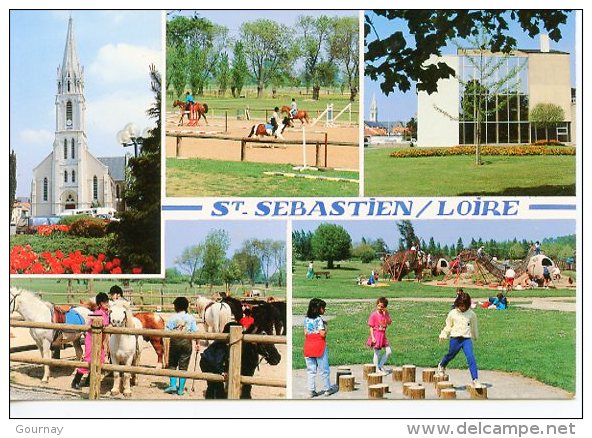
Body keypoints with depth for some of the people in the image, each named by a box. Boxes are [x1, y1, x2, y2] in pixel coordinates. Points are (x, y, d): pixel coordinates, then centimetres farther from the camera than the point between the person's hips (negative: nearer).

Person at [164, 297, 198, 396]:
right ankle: (181, 389, 7)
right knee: (183, 366, 6)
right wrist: (197, 344, 5)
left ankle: (172, 385, 6)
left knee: (172, 364, 14)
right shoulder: (191, 318, -1)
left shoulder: (172, 318, -4)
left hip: (175, 342, -1)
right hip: (187, 342, 1)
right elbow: (195, 332, -2)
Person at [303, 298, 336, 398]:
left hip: (308, 347, 6)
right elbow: (323, 334, -17)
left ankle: (311, 391, 7)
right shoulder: (319, 319, -13)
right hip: (319, 347, -6)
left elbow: (305, 333, 9)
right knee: (324, 369, 7)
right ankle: (327, 389, 15)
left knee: (311, 371, 8)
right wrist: (325, 326, -3)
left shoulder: (306, 319, 6)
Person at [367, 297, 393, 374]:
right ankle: (377, 369, 12)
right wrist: (372, 337, -16)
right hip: (376, 335, -6)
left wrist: (387, 314, -12)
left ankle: (381, 365, 18)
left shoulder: (385, 314, 5)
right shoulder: (374, 315, -9)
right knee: (377, 353, 2)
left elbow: (389, 323, -4)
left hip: (383, 335, 6)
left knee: (388, 351, 3)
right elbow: (371, 327, -9)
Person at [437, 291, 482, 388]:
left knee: (471, 357, -16)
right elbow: (448, 326, 9)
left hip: (467, 338, 0)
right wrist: (443, 335, -1)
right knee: (450, 355, 17)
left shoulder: (471, 314, 2)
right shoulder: (452, 313, 0)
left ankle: (475, 380, -17)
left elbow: (474, 327, 17)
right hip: (455, 338, 0)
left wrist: (475, 336, 28)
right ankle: (441, 366, 52)